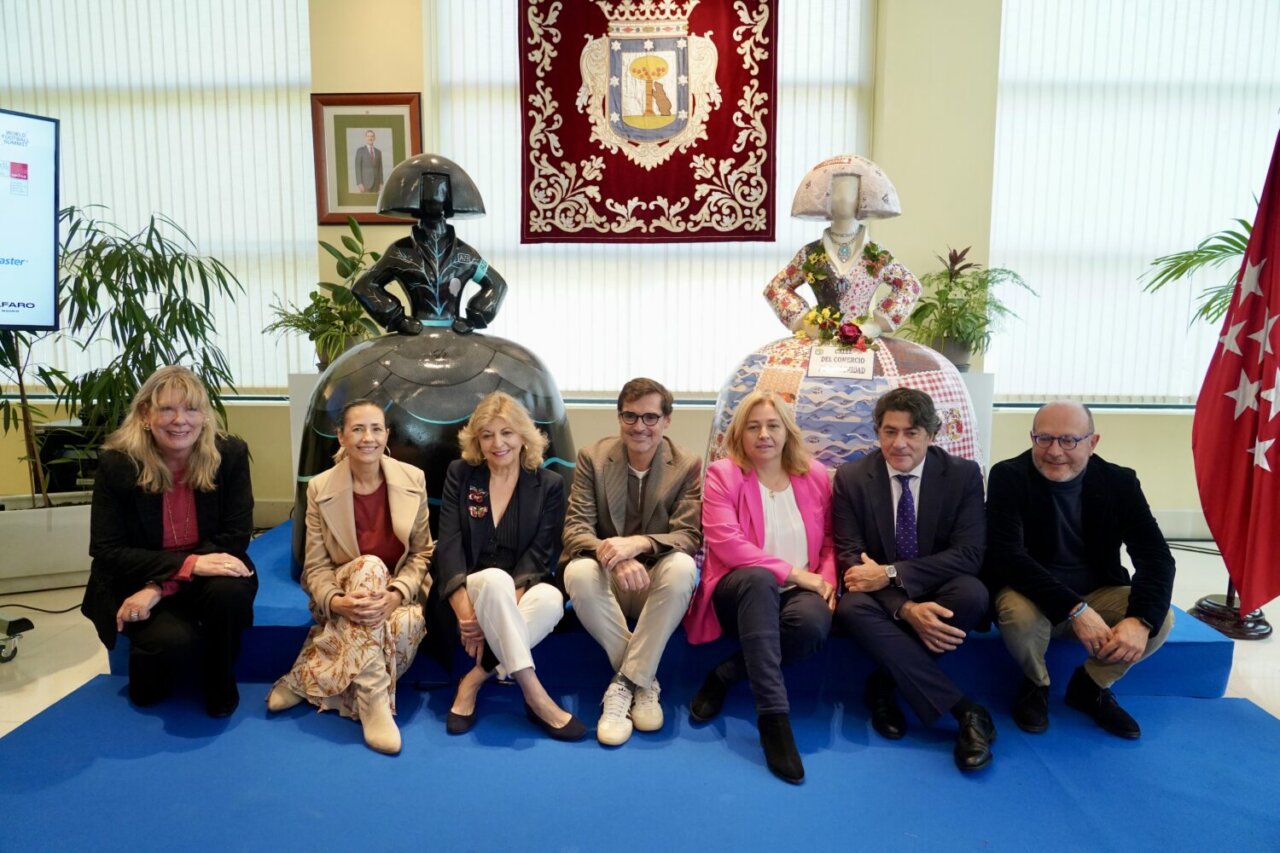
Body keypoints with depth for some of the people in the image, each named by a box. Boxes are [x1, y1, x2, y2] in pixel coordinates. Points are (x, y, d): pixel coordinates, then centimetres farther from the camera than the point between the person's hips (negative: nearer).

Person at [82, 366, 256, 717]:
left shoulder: (230, 454, -12)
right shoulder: (117, 463, -13)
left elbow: (236, 536, -13)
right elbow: (107, 551, -13)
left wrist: (160, 587, -24)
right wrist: (187, 564, -31)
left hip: (209, 571, 1)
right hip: (135, 581, -1)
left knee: (229, 591, -34)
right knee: (170, 637, -31)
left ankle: (220, 687, -4)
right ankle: (147, 687, 10)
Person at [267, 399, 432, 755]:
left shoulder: (413, 479, -4)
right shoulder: (320, 488, -6)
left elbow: (422, 553, -1)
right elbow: (316, 567, -6)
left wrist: (396, 595, -21)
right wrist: (336, 601, -28)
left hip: (399, 594, 1)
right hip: (343, 598, 0)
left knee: (407, 625, -35)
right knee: (369, 566, -35)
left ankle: (307, 679, -16)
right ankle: (373, 701, -36)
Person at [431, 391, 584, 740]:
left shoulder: (549, 484, 2)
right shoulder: (459, 474, 4)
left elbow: (540, 554, -7)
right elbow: (449, 544, -7)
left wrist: (499, 610, -23)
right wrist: (463, 608, -24)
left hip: (521, 592, 1)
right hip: (469, 589, -1)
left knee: (552, 599, -34)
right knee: (495, 579, -36)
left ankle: (474, 680, -23)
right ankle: (535, 696, -33)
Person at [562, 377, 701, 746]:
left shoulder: (687, 465, -5)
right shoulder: (592, 458, -4)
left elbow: (689, 537, -12)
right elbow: (575, 529, -11)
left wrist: (637, 544, -34)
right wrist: (614, 557, -34)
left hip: (658, 581, 0)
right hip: (608, 579, 1)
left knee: (682, 567, -34)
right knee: (578, 572, -33)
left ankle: (625, 683, -23)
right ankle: (643, 681, -19)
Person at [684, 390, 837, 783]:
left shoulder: (815, 475, 11)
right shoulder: (722, 474, -1)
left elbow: (829, 540, 15)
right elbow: (727, 543, -13)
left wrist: (827, 579, -6)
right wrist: (793, 572, -15)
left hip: (798, 591, 3)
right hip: (740, 590, -3)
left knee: (814, 622, -33)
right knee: (758, 578, -39)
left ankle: (723, 677, -12)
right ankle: (774, 718, -38)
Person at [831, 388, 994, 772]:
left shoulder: (963, 474, -7)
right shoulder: (851, 477, -7)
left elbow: (969, 554, -14)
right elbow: (850, 557, -11)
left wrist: (891, 573, -27)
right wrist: (906, 609, -28)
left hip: (939, 591, 0)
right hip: (880, 596, 0)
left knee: (973, 594, -33)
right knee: (851, 608, -34)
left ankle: (883, 684, -16)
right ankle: (965, 710, -29)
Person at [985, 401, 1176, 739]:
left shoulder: (1119, 482, -7)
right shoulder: (1009, 476, -17)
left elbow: (1155, 555, -13)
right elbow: (1007, 554, -27)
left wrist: (1141, 618, -32)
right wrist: (1075, 609, -36)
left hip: (1098, 595, 3)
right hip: (1031, 595, -3)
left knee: (1160, 617, -21)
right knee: (1019, 613, -35)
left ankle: (1091, 686, 7)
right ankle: (1035, 684, 1)